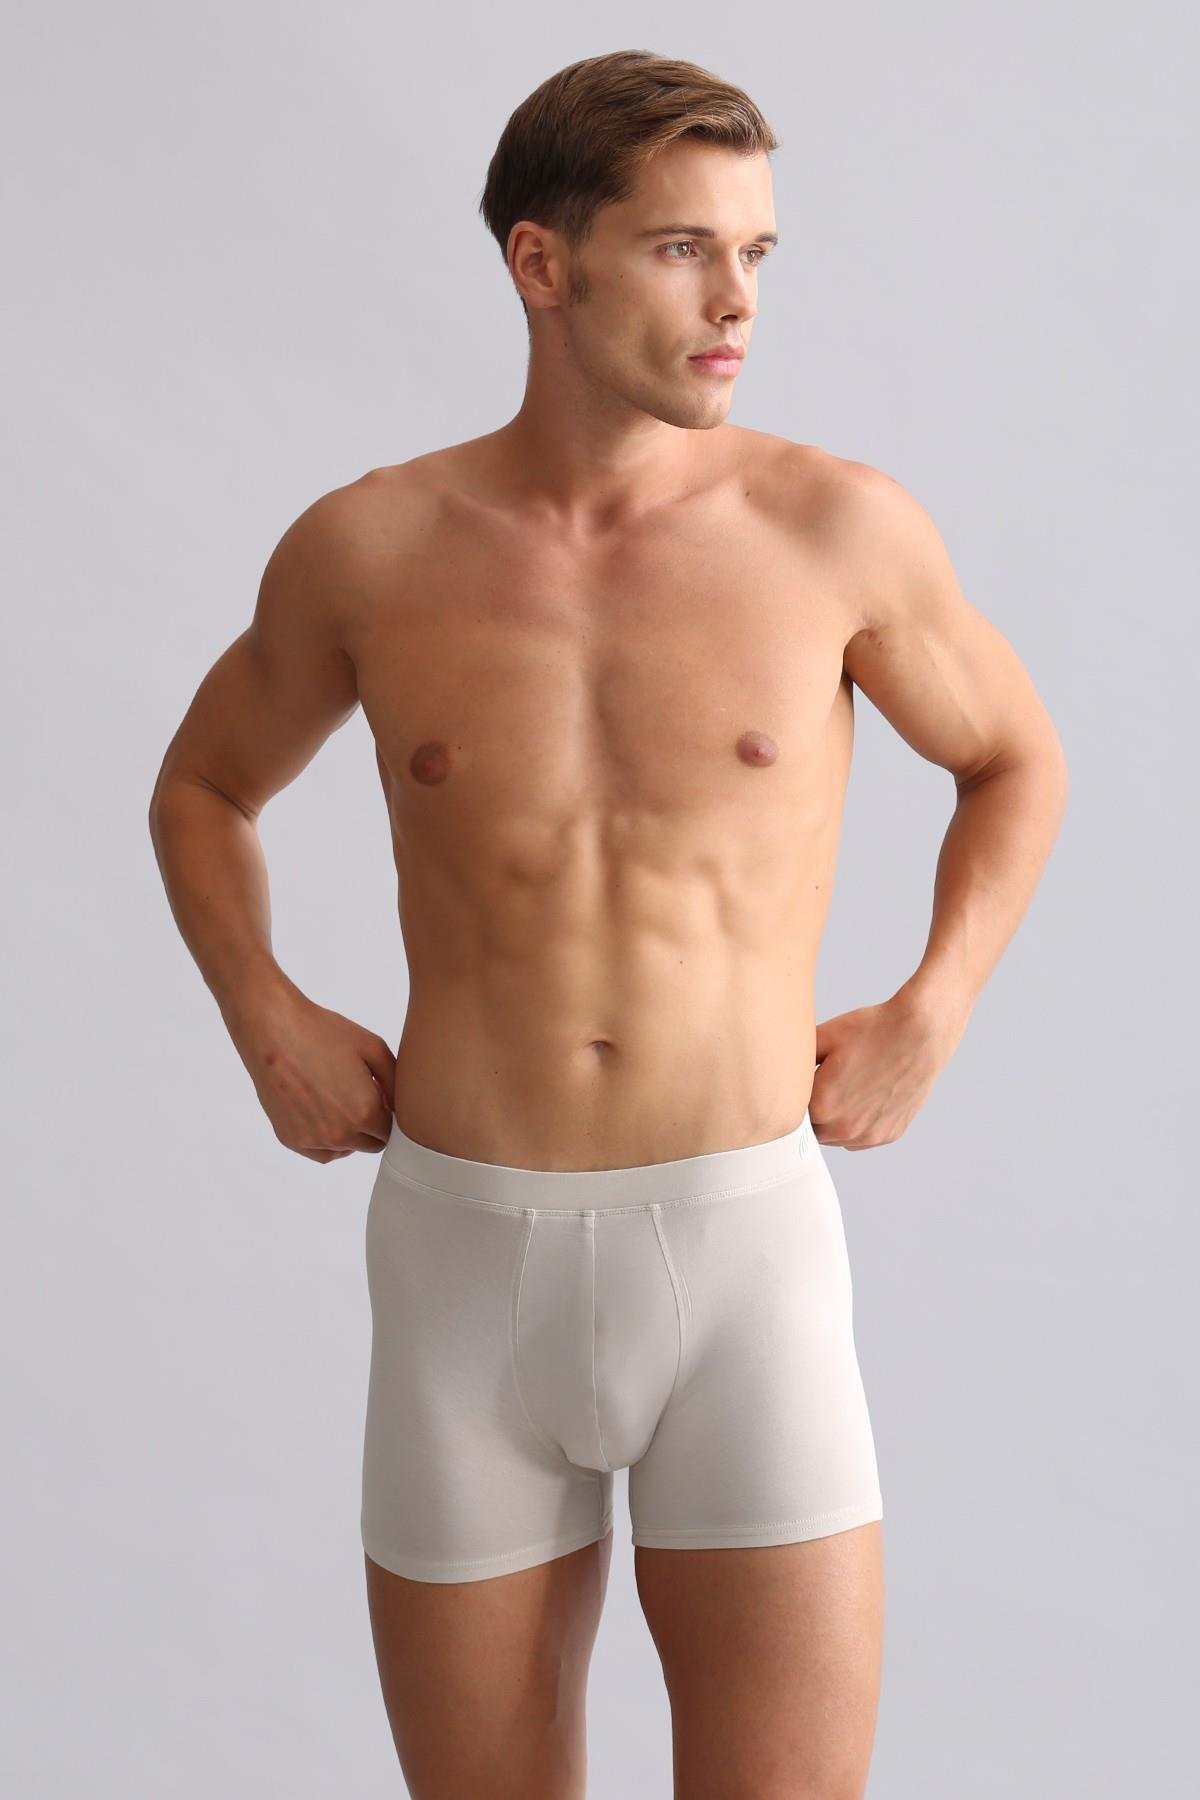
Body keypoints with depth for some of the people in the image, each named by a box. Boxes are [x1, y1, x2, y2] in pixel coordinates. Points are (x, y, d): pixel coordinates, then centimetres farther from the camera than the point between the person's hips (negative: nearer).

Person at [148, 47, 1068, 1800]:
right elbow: (204, 790, 18)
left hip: (742, 1241, -1)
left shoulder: (840, 526, -3)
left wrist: (932, 1012, 1)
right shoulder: (366, 549, 0)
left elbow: (1018, 759, 14)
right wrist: (266, 1019, 3)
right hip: (464, 1253, 1)